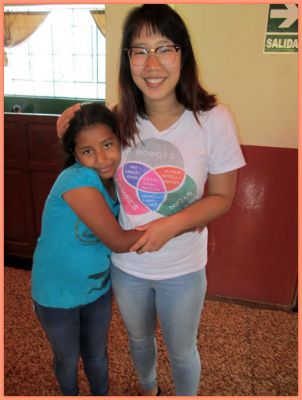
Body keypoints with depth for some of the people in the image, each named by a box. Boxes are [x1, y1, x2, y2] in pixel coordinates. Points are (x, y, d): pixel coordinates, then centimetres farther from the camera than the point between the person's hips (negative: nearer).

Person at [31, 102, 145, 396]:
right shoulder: (77, 180, -32)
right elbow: (118, 241, -31)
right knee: (67, 359, 24)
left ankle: (101, 395, 56)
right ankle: (70, 396, 56)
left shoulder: (115, 177, -11)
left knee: (96, 354, 27)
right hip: (57, 294, -4)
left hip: (99, 288, 5)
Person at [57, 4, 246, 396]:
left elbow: (222, 197, -11)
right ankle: (148, 388, 64)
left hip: (183, 269, -3)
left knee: (181, 351, 22)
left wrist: (171, 225, -26)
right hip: (125, 264, 3)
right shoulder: (119, 118, -12)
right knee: (138, 338, 29)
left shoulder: (214, 119, -19)